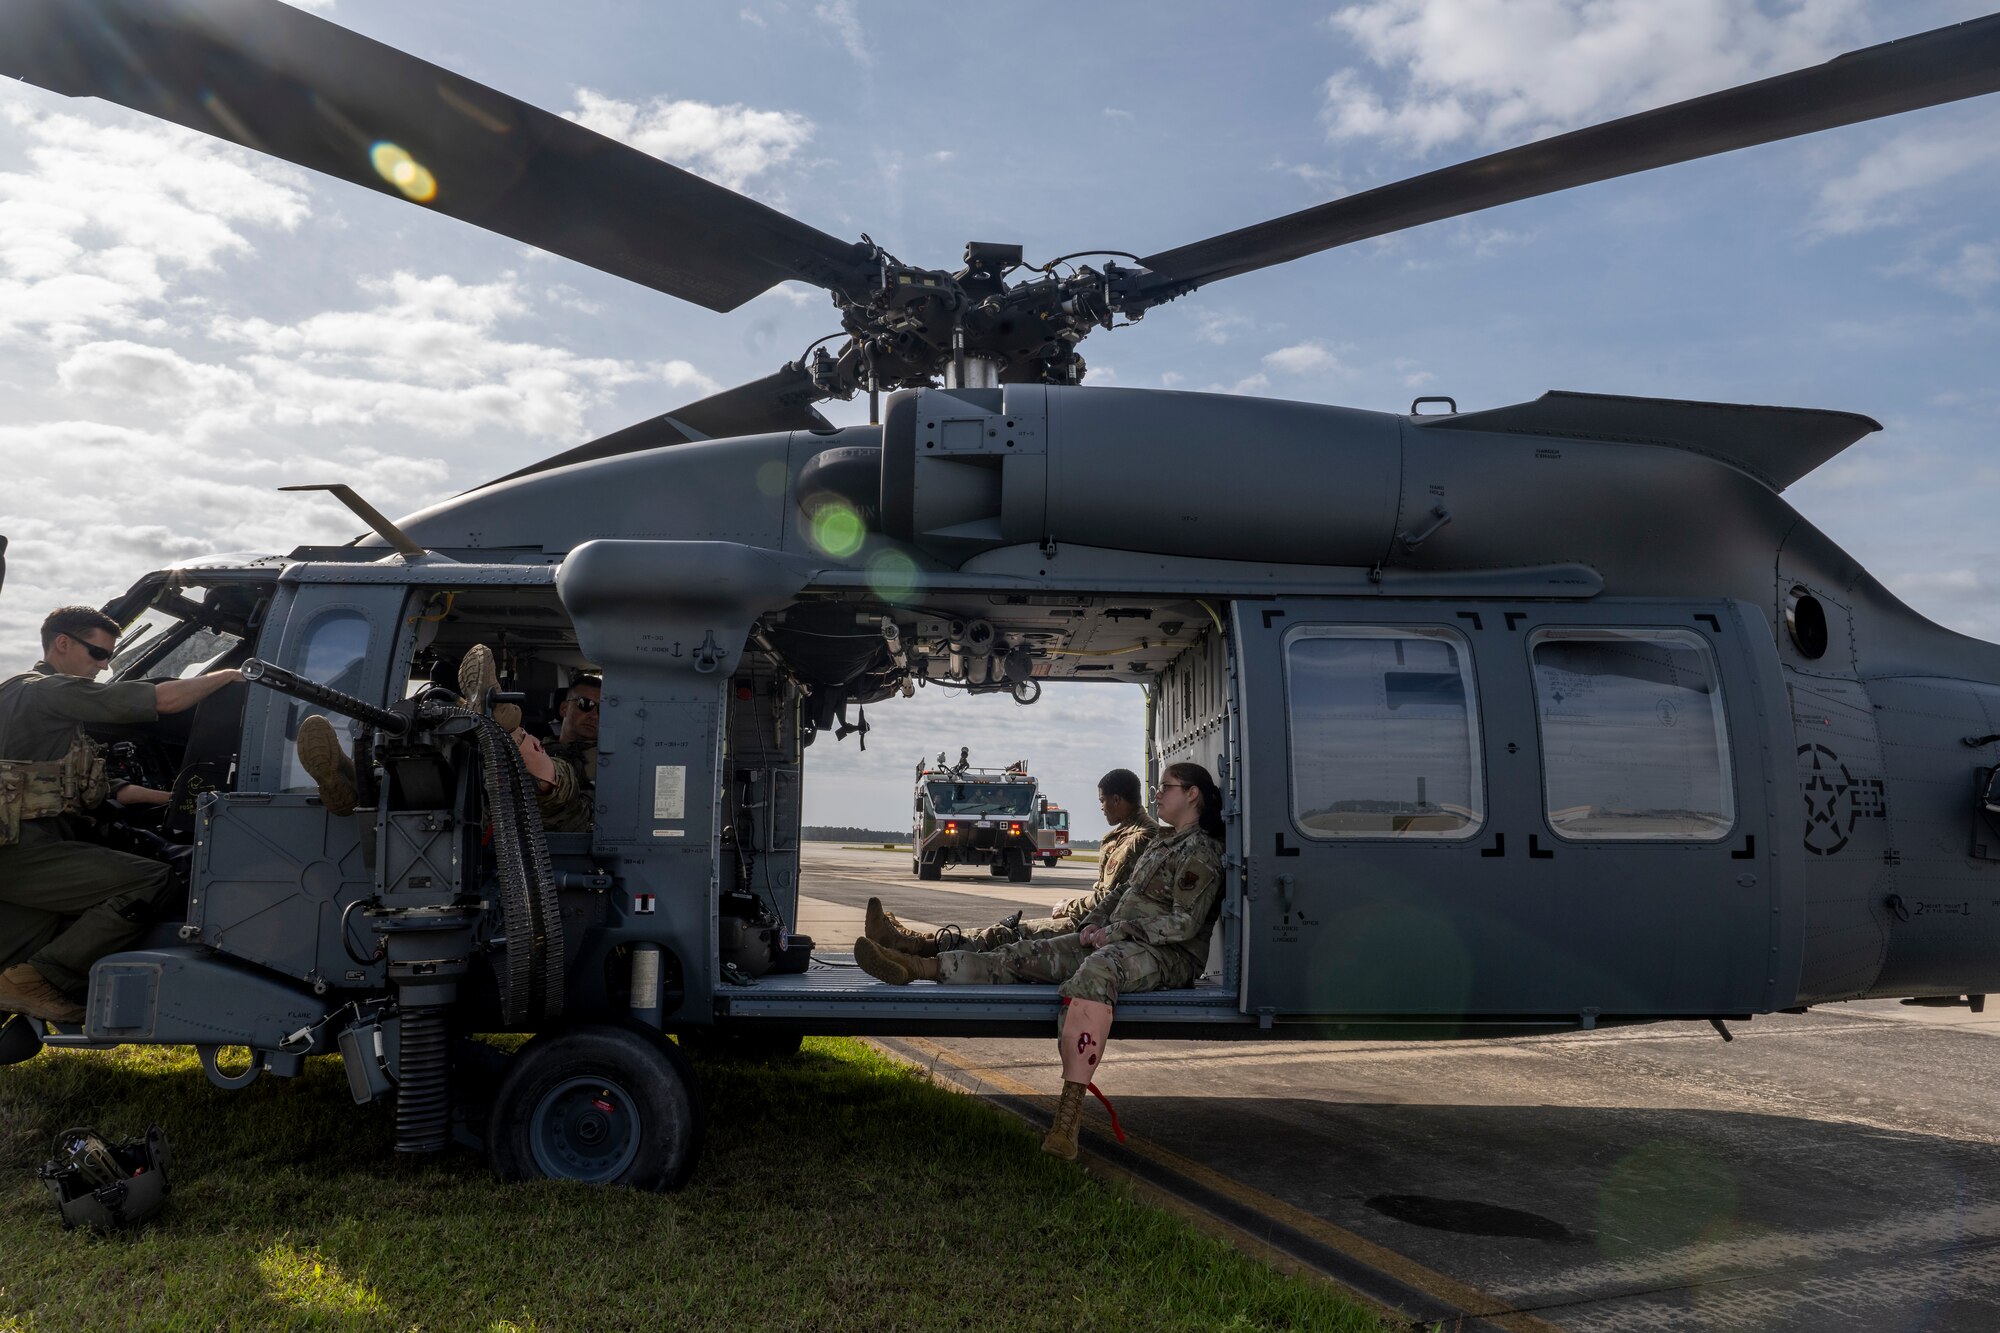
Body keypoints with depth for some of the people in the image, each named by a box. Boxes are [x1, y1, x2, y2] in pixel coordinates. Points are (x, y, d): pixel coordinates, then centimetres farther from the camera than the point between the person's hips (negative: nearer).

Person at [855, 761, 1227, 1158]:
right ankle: (916, 967, -14)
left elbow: (1185, 922, -15)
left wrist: (1114, 933, -14)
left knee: (1096, 970, -41)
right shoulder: (1162, 843, 23)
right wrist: (1094, 924, 7)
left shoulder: (1200, 851, -5)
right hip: (1116, 941, 9)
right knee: (1024, 956, -6)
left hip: (1169, 956, -9)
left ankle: (1068, 1115, -51)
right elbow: (1122, 891, 27)